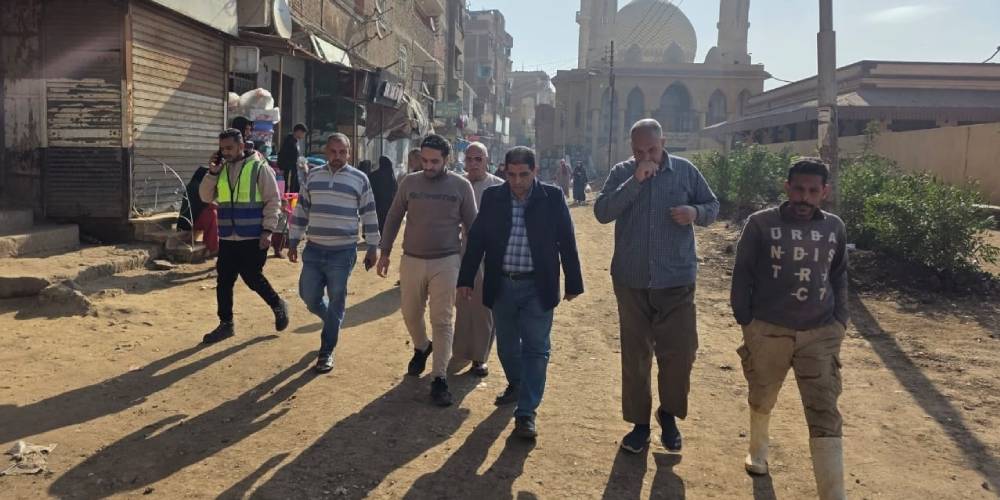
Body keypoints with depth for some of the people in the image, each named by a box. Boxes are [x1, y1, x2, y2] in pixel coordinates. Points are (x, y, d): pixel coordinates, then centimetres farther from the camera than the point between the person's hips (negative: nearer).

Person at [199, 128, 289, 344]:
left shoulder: (259, 168, -8)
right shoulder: (222, 169, 9)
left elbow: (273, 201, -8)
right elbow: (206, 197, 8)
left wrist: (267, 230, -15)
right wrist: (212, 173, -6)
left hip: (253, 239, -6)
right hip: (227, 238, 6)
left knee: (253, 278, 0)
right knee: (223, 281, 7)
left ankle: (278, 306, 26)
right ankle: (225, 324, 20)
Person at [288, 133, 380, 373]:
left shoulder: (359, 179, -2)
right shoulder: (312, 176, 6)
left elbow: (369, 215, 3)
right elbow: (301, 210, 12)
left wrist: (373, 247, 3)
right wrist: (293, 241, 10)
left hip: (343, 252, -3)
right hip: (313, 249, 3)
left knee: (336, 303, 2)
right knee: (309, 297, 7)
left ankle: (326, 351, 15)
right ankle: (333, 322, 38)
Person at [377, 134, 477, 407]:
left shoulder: (461, 186, -4)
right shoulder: (410, 182, 0)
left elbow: (471, 226, 2)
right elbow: (393, 218, 8)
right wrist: (385, 253, 6)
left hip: (446, 262, -2)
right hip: (411, 261, 3)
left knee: (443, 321, -1)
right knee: (411, 314, 15)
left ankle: (439, 378, 7)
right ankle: (421, 348, 45)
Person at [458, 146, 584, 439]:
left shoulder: (552, 197, -5)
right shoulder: (492, 197, 0)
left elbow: (567, 242, -2)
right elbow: (476, 239, 4)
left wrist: (573, 283, 0)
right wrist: (466, 279, 2)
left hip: (537, 287, -2)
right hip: (501, 285, 3)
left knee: (535, 349, -1)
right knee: (506, 345, 17)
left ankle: (526, 413, 6)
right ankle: (516, 385, 43)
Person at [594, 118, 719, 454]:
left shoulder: (685, 171, 3)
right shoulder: (622, 173, 0)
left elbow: (713, 207, 10)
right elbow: (602, 213, -13)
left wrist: (696, 213, -13)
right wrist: (636, 181, -21)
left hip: (677, 280, 0)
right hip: (631, 281, 0)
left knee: (680, 352, 1)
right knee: (635, 356, 9)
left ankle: (669, 414, 26)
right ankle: (639, 423, 25)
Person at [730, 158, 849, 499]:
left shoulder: (834, 228, 3)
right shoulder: (761, 224, -7)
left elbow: (839, 277, 13)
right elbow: (742, 274, -3)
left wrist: (839, 321, 6)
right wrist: (745, 321, -5)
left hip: (820, 335, 2)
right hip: (768, 331, -1)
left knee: (826, 416, -4)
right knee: (762, 400, 19)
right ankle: (758, 450, 49)